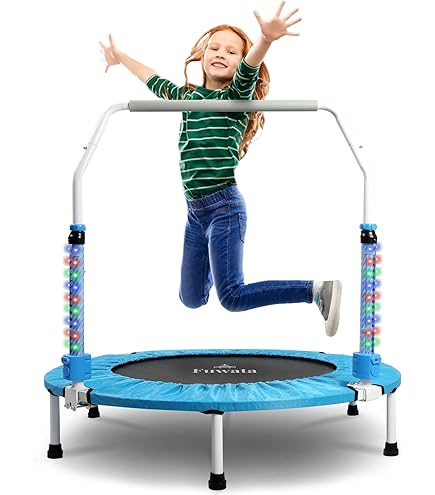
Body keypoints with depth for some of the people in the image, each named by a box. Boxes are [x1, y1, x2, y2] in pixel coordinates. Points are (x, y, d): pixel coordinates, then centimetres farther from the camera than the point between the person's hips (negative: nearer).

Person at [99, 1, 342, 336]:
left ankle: (317, 290, -8)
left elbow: (248, 69, -26)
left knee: (232, 298, -15)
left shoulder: (237, 96, -4)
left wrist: (267, 39, -48)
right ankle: (216, 262, 50)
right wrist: (120, 57, 46)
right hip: (195, 212, 7)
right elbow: (154, 81, 33)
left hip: (224, 207, -7)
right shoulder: (187, 96, 13)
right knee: (191, 299, 16)